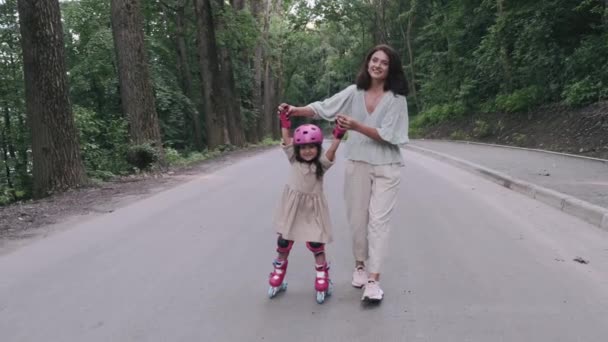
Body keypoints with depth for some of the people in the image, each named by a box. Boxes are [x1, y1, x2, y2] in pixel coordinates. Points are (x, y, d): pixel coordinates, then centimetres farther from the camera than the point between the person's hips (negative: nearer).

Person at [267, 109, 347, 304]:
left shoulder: (321, 163, -8)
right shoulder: (294, 160, 0)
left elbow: (331, 152, -25)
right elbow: (287, 141, -6)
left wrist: (338, 136, -39)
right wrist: (285, 123, -15)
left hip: (312, 208, -2)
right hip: (292, 206, 3)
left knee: (316, 244, -2)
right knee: (283, 242, 10)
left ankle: (322, 278, 13)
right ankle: (278, 273, 30)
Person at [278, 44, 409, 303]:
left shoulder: (396, 98, -5)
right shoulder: (354, 92, 4)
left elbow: (387, 135, -13)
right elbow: (323, 108, 0)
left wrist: (356, 126, -24)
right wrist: (295, 110, -13)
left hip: (386, 167, -3)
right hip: (357, 164, 3)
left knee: (378, 220, -5)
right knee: (358, 219, 10)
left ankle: (373, 280, -3)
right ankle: (360, 265, 30)